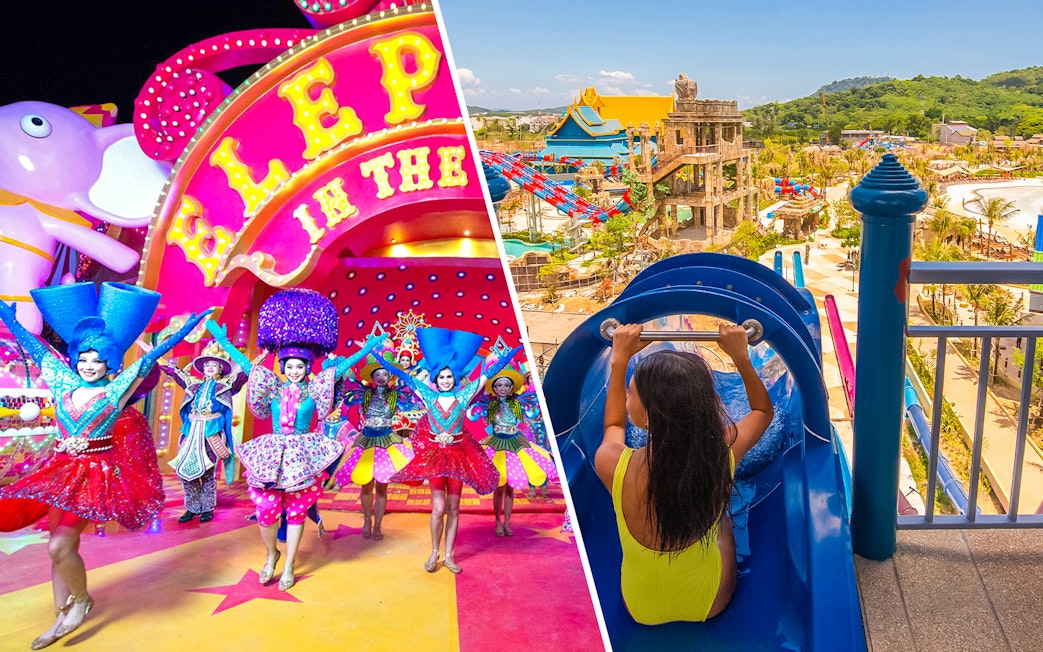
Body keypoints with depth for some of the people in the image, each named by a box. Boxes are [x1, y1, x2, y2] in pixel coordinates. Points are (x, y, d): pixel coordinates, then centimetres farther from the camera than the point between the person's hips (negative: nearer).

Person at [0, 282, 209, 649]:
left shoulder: (117, 390, -4)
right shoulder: (64, 382, 7)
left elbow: (152, 356, -8)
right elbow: (33, 345, 15)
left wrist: (187, 328, -11)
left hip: (96, 472, -5)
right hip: (62, 469, 5)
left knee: (60, 545, -14)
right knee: (60, 546, 8)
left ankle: (82, 599, 11)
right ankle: (62, 618, 19)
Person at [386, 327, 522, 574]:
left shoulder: (463, 395, 2)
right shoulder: (429, 395, 2)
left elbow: (486, 375, 1)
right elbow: (404, 376, 3)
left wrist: (509, 355, 0)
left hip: (458, 454, 1)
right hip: (434, 454, -1)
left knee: (453, 508, 6)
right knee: (439, 507, -8)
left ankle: (449, 556, 15)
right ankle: (434, 553, 9)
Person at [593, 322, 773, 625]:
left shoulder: (611, 464, -34)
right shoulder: (723, 452, -31)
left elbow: (613, 425, -5)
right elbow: (764, 410, -4)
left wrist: (619, 360, -2)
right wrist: (741, 356, -5)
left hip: (641, 609, 0)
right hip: (711, 604, 0)